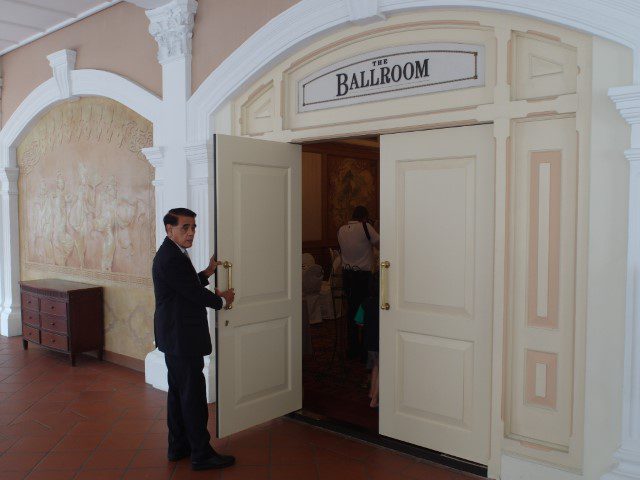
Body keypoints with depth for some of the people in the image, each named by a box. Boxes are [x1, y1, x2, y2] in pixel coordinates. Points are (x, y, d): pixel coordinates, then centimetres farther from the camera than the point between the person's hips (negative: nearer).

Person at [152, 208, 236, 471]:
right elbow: (195, 294, -19)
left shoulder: (171, 254, 13)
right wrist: (222, 300, -3)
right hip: (182, 338, -11)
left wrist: (207, 272, 7)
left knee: (179, 392, 17)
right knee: (193, 395, -3)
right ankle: (201, 454, 7)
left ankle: (178, 446, 29)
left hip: (175, 337, 11)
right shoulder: (171, 258, -20)